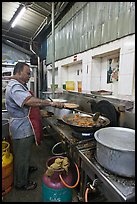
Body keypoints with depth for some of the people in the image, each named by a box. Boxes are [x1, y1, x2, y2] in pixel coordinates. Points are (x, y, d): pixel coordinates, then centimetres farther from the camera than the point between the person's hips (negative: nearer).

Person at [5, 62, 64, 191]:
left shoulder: (19, 85, 15)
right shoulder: (14, 87, -22)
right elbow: (30, 101, -38)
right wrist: (51, 103, -37)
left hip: (25, 127, 10)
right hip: (22, 128, -10)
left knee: (24, 153, 27)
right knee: (22, 155, 7)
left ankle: (25, 168, 48)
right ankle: (21, 183, 25)